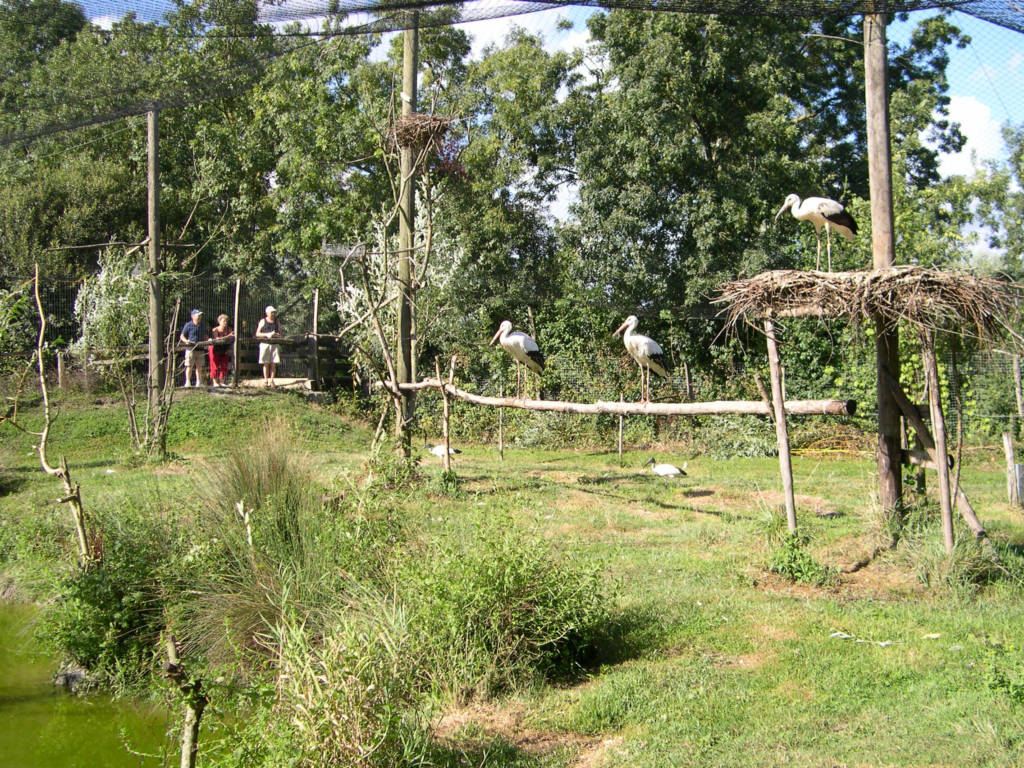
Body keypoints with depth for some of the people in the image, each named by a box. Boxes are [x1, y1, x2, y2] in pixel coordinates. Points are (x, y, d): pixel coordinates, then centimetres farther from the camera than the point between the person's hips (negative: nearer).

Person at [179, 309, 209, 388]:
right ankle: (188, 382, 3)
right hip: (190, 348, -4)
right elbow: (182, 336, -1)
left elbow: (205, 335, 24)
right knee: (189, 366, -4)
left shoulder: (203, 325, 13)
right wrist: (186, 341, -20)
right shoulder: (188, 325, -2)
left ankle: (199, 382, 13)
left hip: (200, 349, 4)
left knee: (199, 366, 6)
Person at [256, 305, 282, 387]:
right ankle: (265, 380, 1)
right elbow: (257, 334, 2)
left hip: (275, 344, 2)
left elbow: (281, 334, 13)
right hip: (265, 343, -2)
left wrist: (277, 334, -9)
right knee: (266, 363, -4)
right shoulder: (263, 321, 6)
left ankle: (271, 380, 2)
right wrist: (267, 335, -12)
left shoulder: (277, 322, 13)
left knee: (273, 363, -3)